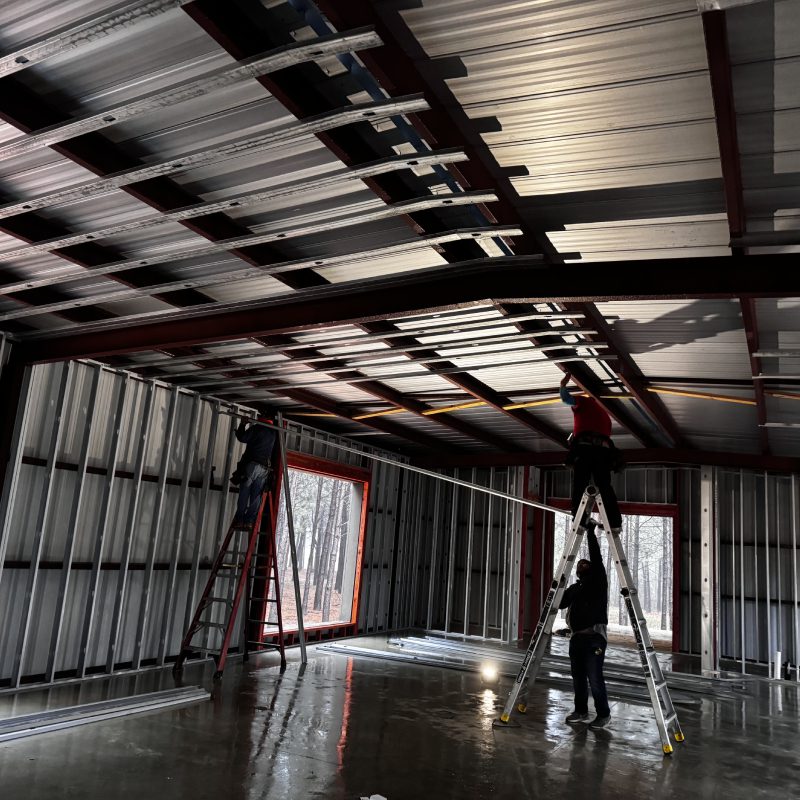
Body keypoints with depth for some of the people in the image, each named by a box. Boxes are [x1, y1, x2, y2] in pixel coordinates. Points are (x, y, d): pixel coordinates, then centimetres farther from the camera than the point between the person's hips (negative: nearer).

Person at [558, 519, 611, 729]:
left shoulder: (598, 580, 3)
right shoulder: (575, 588, 20)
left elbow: (596, 556, -9)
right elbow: (560, 603, 15)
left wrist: (590, 531, -9)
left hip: (594, 637, -6)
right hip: (576, 637, 6)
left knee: (594, 678, -8)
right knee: (577, 677, 10)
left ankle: (603, 714, 5)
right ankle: (581, 711, 22)